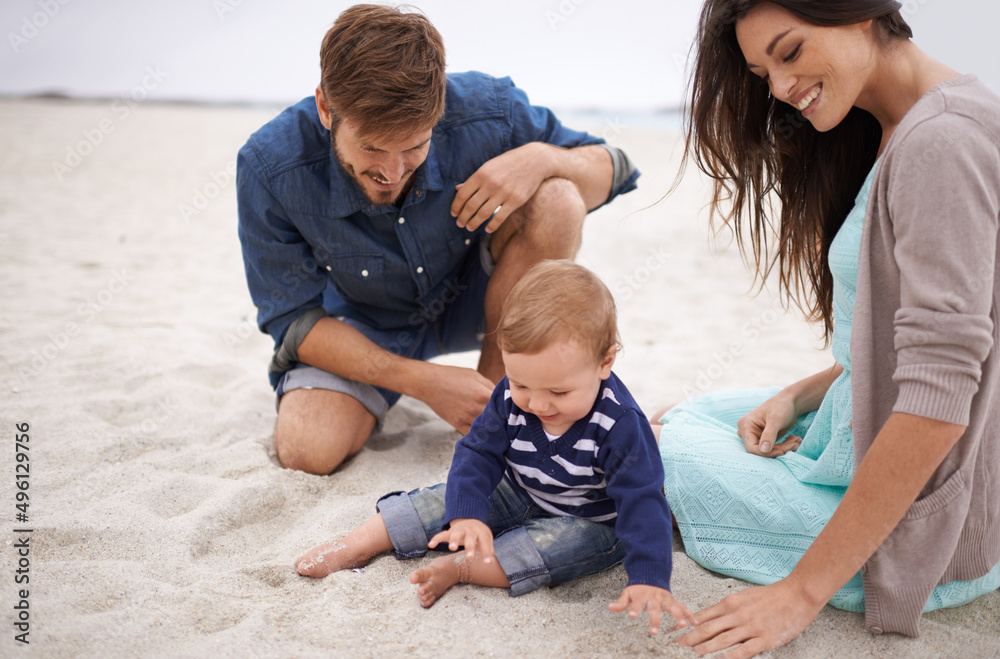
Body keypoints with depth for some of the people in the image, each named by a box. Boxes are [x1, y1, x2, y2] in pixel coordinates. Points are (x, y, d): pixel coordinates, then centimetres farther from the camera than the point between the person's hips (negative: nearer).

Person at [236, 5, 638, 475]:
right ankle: (378, 399, 9)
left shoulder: (486, 112, -27)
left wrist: (541, 158, -35)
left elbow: (611, 169, -11)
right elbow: (294, 320, -19)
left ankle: (496, 390, -11)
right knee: (307, 450, -27)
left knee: (555, 200, -26)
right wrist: (422, 380, -29)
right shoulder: (268, 169, -28)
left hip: (471, 299, 2)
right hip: (366, 328, -1)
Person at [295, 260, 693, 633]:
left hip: (590, 521, -4)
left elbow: (641, 501, -33)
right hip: (518, 495, 4)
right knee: (455, 496, -8)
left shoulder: (621, 425, -32)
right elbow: (478, 452, -13)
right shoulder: (511, 397, -19)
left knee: (569, 543, -33)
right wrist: (467, 514, -30)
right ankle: (356, 546, -1)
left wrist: (648, 580, -44)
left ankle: (460, 569, -30)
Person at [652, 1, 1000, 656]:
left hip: (924, 527, -10)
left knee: (665, 448, 0)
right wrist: (800, 396, 0)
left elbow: (937, 403, -29)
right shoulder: (892, 135, 8)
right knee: (693, 415, 19)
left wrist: (805, 590, -24)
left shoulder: (944, 141, -24)